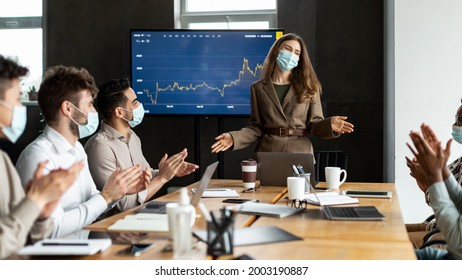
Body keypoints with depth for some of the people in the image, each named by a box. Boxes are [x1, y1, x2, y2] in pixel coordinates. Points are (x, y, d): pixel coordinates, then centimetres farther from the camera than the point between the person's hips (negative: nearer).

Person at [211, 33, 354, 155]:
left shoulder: (309, 87, 7)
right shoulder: (258, 88, 7)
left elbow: (313, 123, 2)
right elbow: (256, 127, 5)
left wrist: (329, 125, -20)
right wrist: (234, 138, -12)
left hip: (300, 152, 0)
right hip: (268, 151, 0)